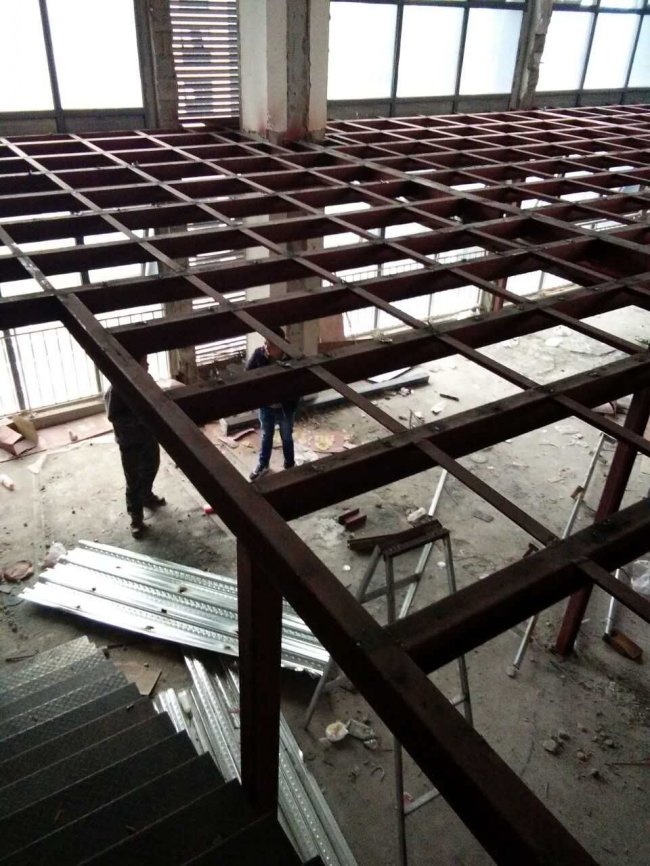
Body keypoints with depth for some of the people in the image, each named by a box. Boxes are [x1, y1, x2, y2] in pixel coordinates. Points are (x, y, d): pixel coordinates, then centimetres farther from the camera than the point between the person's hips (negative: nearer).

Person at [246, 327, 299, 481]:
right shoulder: (259, 354, -17)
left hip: (285, 407, -2)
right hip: (266, 405, 2)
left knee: (286, 437, 19)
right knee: (266, 436, 23)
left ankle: (290, 466, 42)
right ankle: (262, 465, 45)